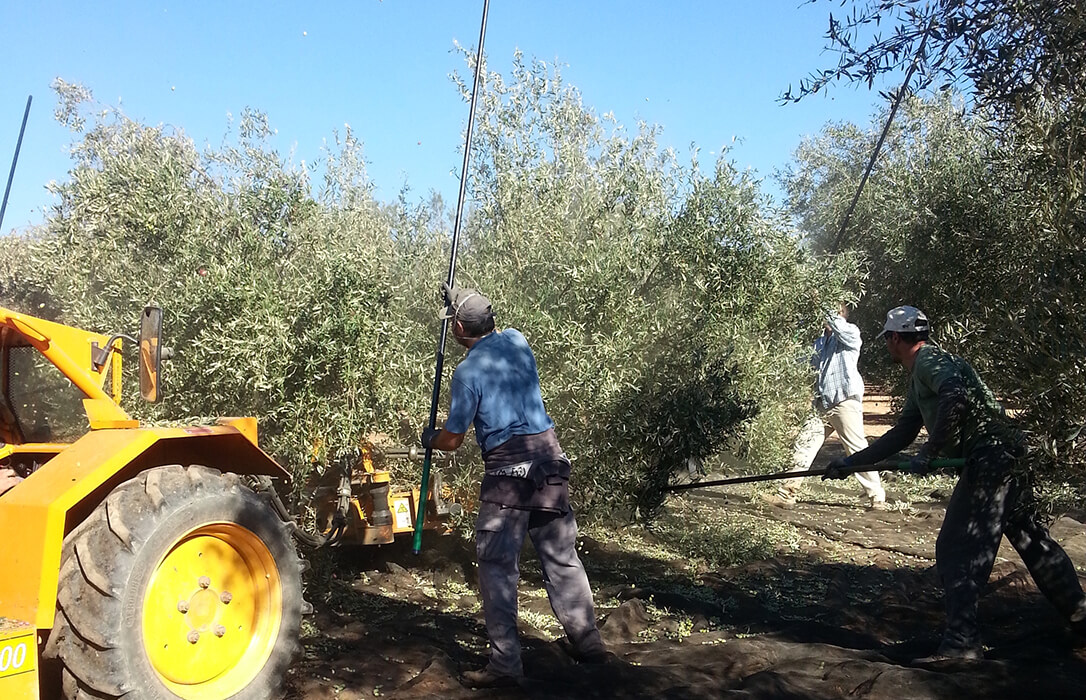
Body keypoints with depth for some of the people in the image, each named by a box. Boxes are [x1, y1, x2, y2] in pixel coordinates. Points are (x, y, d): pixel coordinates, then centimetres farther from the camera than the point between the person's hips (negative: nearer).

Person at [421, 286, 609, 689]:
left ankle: (505, 664, 5)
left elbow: (452, 440, -3)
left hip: (508, 469, -6)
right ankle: (587, 642, 26)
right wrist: (462, 304, 43)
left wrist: (429, 440, 19)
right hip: (551, 458, 6)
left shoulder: (467, 372, -7)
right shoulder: (516, 340, 8)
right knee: (561, 554, 16)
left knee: (497, 565, 3)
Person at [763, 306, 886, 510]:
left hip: (845, 400, -7)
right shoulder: (820, 341, 22)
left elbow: (838, 327, -19)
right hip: (822, 404, 7)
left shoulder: (850, 333, 3)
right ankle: (786, 494, 6)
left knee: (858, 450, -5)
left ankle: (877, 497, 5)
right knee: (803, 445, 3)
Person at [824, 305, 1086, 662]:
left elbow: (957, 397, -29)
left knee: (956, 550, -8)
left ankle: (961, 642, -7)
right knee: (1030, 535, 22)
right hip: (1004, 454, 11)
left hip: (989, 454, -11)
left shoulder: (929, 359, -9)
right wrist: (851, 462, 22)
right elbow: (901, 435, 25)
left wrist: (928, 453, -23)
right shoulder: (918, 377, 22)